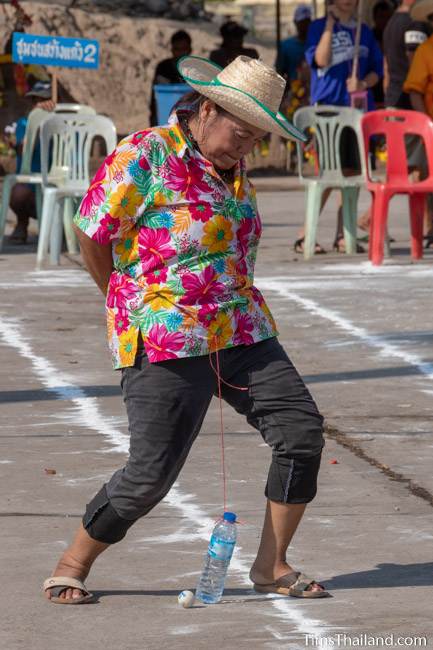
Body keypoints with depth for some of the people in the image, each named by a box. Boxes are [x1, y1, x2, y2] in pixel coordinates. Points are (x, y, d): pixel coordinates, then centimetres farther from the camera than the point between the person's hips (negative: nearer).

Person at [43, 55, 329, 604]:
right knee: (151, 472, -8)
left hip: (241, 333, 7)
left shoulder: (231, 171, 15)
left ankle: (271, 565, 9)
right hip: (165, 346, -7)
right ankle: (73, 564, 13)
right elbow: (91, 234, -4)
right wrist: (133, 304, 8)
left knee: (301, 431, -3)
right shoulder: (144, 156, -9)